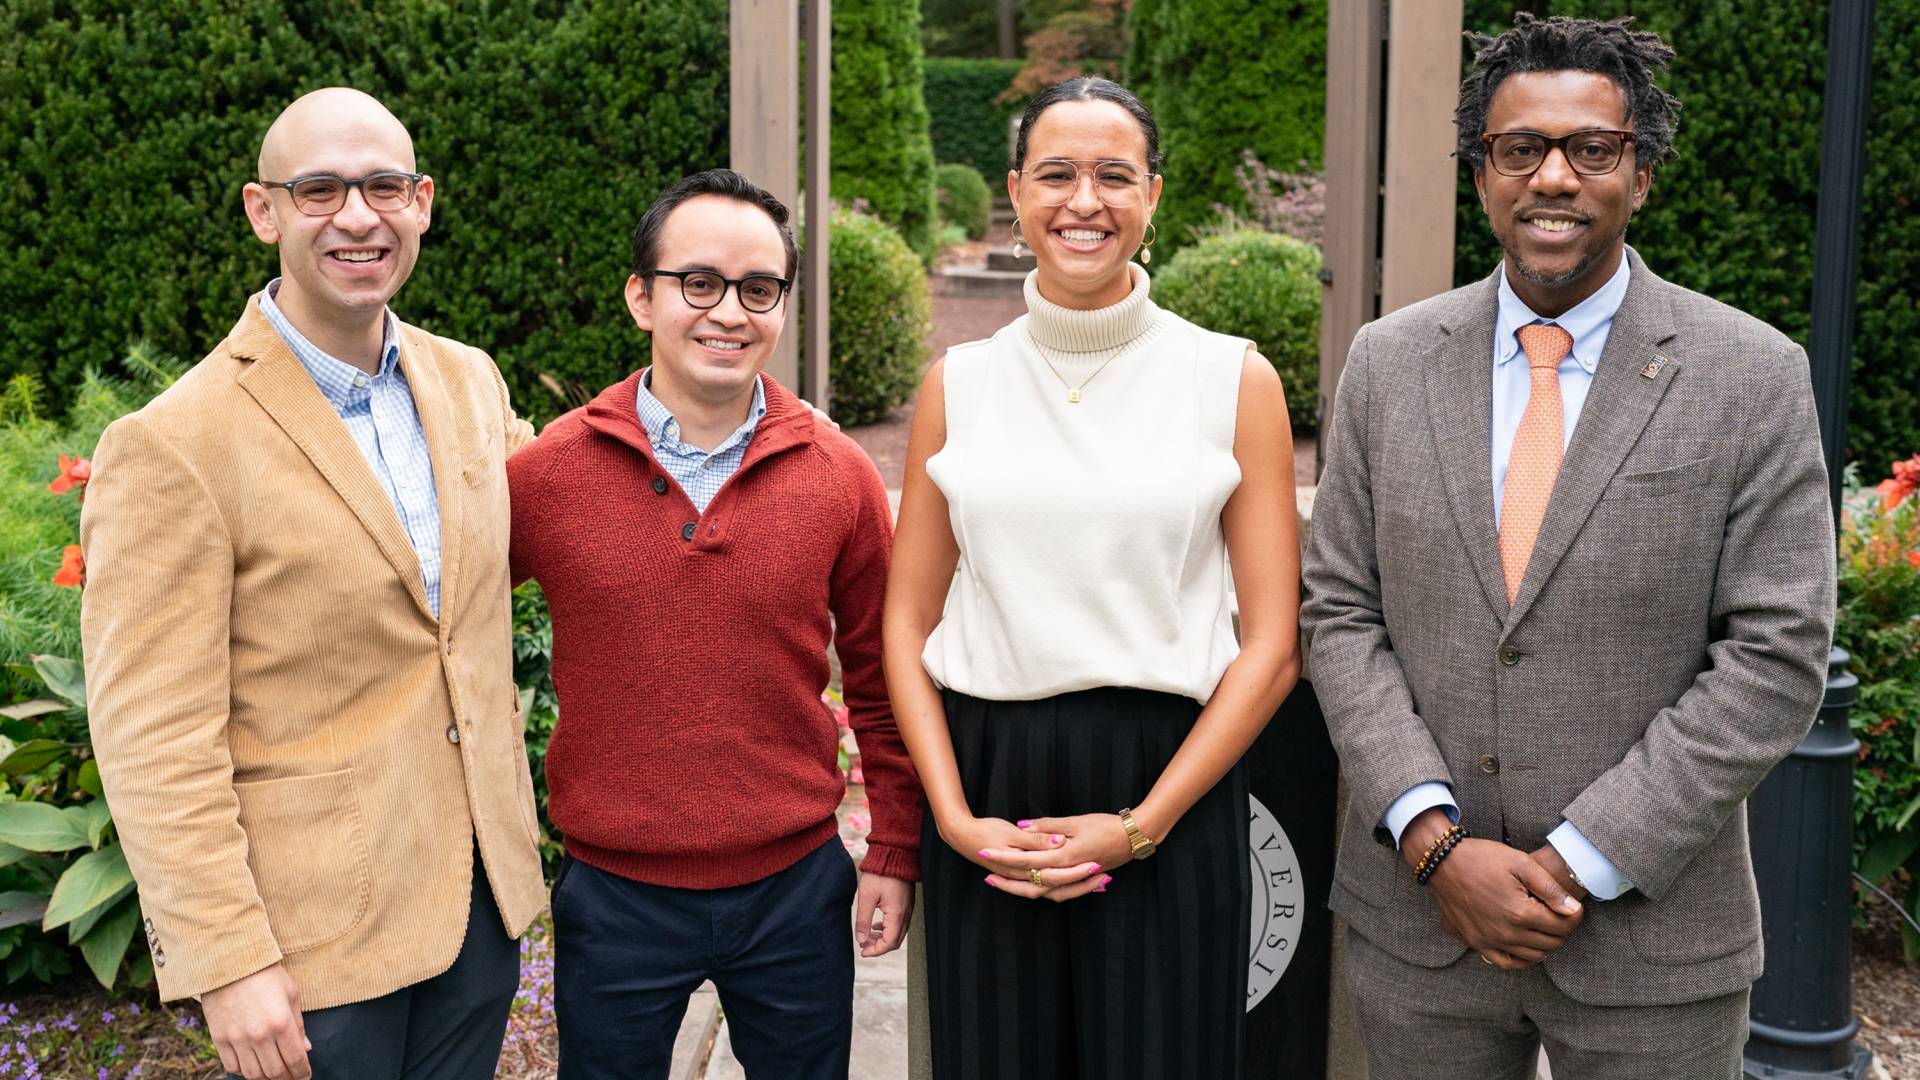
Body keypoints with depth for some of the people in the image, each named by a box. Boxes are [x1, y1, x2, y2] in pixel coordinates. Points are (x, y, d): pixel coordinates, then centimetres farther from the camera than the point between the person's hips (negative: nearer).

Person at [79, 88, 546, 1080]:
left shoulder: (470, 380, 4)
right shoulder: (171, 447, -16)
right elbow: (153, 739, -17)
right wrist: (227, 964, -18)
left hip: (482, 889, 6)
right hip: (313, 934, -6)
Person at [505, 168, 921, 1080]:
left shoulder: (839, 475, -5)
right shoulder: (547, 471, -8)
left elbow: (881, 678, 4)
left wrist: (896, 852, 5)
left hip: (796, 888, 1)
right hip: (614, 894, -1)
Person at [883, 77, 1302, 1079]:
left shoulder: (1234, 380, -1)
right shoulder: (957, 384, 4)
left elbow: (1272, 646, -3)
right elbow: (908, 625, 7)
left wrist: (1141, 826, -9)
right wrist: (951, 813, -6)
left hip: (1169, 797, -1)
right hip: (988, 783, 2)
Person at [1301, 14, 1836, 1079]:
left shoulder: (1754, 378, -6)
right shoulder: (1388, 362, 2)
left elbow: (1774, 657, -9)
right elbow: (1341, 615, 1)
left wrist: (1578, 862, -14)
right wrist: (1436, 840, -11)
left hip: (1649, 935, -2)